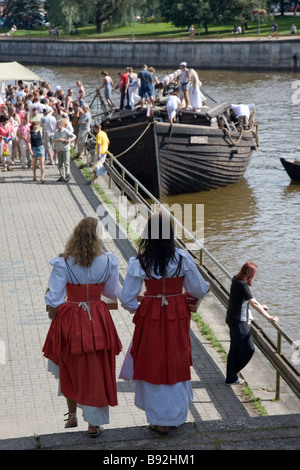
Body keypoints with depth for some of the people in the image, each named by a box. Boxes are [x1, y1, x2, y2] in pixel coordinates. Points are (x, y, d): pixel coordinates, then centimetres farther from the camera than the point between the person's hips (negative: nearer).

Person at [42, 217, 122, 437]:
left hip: (70, 319, 0)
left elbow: (54, 300, -14)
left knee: (69, 369, 21)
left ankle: (72, 415, 33)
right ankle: (94, 423, 16)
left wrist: (53, 315, 5)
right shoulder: (107, 262, -9)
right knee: (96, 372, 11)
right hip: (98, 320, 0)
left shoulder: (63, 263, -13)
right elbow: (113, 293, 3)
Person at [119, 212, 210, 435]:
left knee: (153, 366, 10)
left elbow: (127, 298, -9)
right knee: (177, 364, 16)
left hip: (150, 316, -1)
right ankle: (177, 415, 28)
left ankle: (160, 421, 15)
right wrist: (206, 287, 20)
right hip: (178, 316, 1)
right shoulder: (182, 258, -11)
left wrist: (138, 311, 12)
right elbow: (199, 290, -3)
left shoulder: (140, 262, -12)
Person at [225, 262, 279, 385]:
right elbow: (253, 303, -24)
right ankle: (232, 374, 9)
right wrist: (268, 317, -21)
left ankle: (231, 377, 18)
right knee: (248, 349, -3)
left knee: (235, 349, 14)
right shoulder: (242, 285, -21)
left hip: (233, 319, 10)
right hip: (238, 321, -10)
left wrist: (260, 307, 33)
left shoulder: (236, 280, 8)